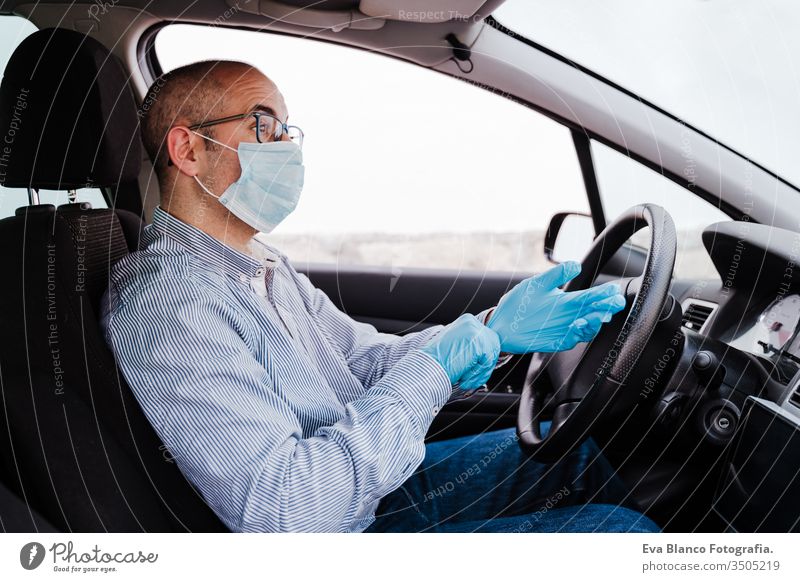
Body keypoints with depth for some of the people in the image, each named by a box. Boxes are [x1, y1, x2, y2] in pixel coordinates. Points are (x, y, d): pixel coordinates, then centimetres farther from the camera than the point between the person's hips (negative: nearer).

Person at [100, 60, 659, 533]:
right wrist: (431, 371, -25)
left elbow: (366, 358, 9)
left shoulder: (265, 262, 8)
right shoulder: (162, 299, -25)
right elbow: (285, 511, -32)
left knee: (571, 450, 17)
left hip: (379, 477, 9)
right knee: (620, 528, -10)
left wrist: (494, 328, -6)